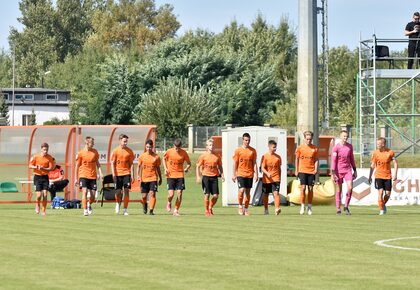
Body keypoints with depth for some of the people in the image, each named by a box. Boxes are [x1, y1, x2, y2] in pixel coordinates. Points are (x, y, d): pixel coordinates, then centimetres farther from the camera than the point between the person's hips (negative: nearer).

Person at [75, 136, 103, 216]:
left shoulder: (95, 151, 7)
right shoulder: (81, 153, -3)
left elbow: (97, 163, 16)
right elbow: (77, 166, 3)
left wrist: (100, 172, 1)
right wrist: (76, 179, 4)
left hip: (93, 176, 3)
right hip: (83, 175, -3)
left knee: (93, 194, 2)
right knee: (85, 192, -17)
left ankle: (89, 204, 34)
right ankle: (85, 210, -13)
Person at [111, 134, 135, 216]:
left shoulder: (129, 151, 4)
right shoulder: (115, 151, -1)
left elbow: (131, 164, 7)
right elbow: (112, 163, 0)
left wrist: (131, 175, 0)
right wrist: (114, 175, -8)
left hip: (126, 173, 1)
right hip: (118, 174, -1)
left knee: (126, 191, -6)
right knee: (118, 191, 1)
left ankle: (125, 210, -1)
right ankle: (118, 204, 31)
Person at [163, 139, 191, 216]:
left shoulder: (184, 153, -4)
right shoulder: (169, 152, -5)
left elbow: (189, 163, 7)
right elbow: (164, 159, 14)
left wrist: (186, 169, -12)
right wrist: (165, 168, 2)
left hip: (180, 175, 1)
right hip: (170, 175, -1)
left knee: (179, 193, -6)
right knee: (171, 194, -10)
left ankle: (176, 210, 8)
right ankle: (169, 203, 24)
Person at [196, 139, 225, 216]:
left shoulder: (217, 156, 6)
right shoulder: (203, 156, -1)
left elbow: (220, 166, 15)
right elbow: (198, 167, 2)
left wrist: (222, 175, 3)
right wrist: (198, 177, -7)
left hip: (214, 177, 2)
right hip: (206, 177, -2)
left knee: (216, 195, -4)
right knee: (207, 195, -5)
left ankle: (210, 207, 20)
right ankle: (206, 210, 10)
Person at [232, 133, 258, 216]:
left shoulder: (253, 151, 6)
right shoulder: (238, 150, 0)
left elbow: (254, 163, 7)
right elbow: (235, 163, 3)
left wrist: (256, 174, -1)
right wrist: (234, 174, 0)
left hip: (250, 174, 2)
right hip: (241, 174, -2)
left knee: (248, 192, 5)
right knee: (241, 190, -14)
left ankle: (246, 209, 13)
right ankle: (240, 206, 4)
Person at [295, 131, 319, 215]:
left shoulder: (315, 148, 3)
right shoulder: (300, 148, 1)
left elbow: (316, 160, 8)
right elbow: (297, 159, 7)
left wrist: (316, 169, -6)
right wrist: (296, 170, 4)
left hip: (311, 171, 1)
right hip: (302, 170, -1)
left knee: (310, 189, 3)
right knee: (303, 188, -9)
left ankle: (310, 207, 13)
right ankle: (302, 206, -2)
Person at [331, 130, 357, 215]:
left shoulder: (350, 146, 8)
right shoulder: (336, 147, -7)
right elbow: (333, 161, -9)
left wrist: (355, 170, 16)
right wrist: (333, 173, -15)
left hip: (348, 170, 3)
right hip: (338, 171, -3)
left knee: (350, 187, -13)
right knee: (339, 190, 2)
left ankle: (346, 206, 1)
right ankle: (338, 209, 9)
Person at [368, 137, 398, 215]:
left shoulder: (390, 152, -5)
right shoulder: (375, 153, -2)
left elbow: (395, 163, 1)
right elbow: (372, 165, 6)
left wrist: (395, 174, -9)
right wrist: (370, 176, 5)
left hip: (388, 176, 1)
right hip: (378, 176, 0)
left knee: (388, 193, 1)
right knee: (380, 192, -13)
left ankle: (383, 204, 31)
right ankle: (381, 210, -5)